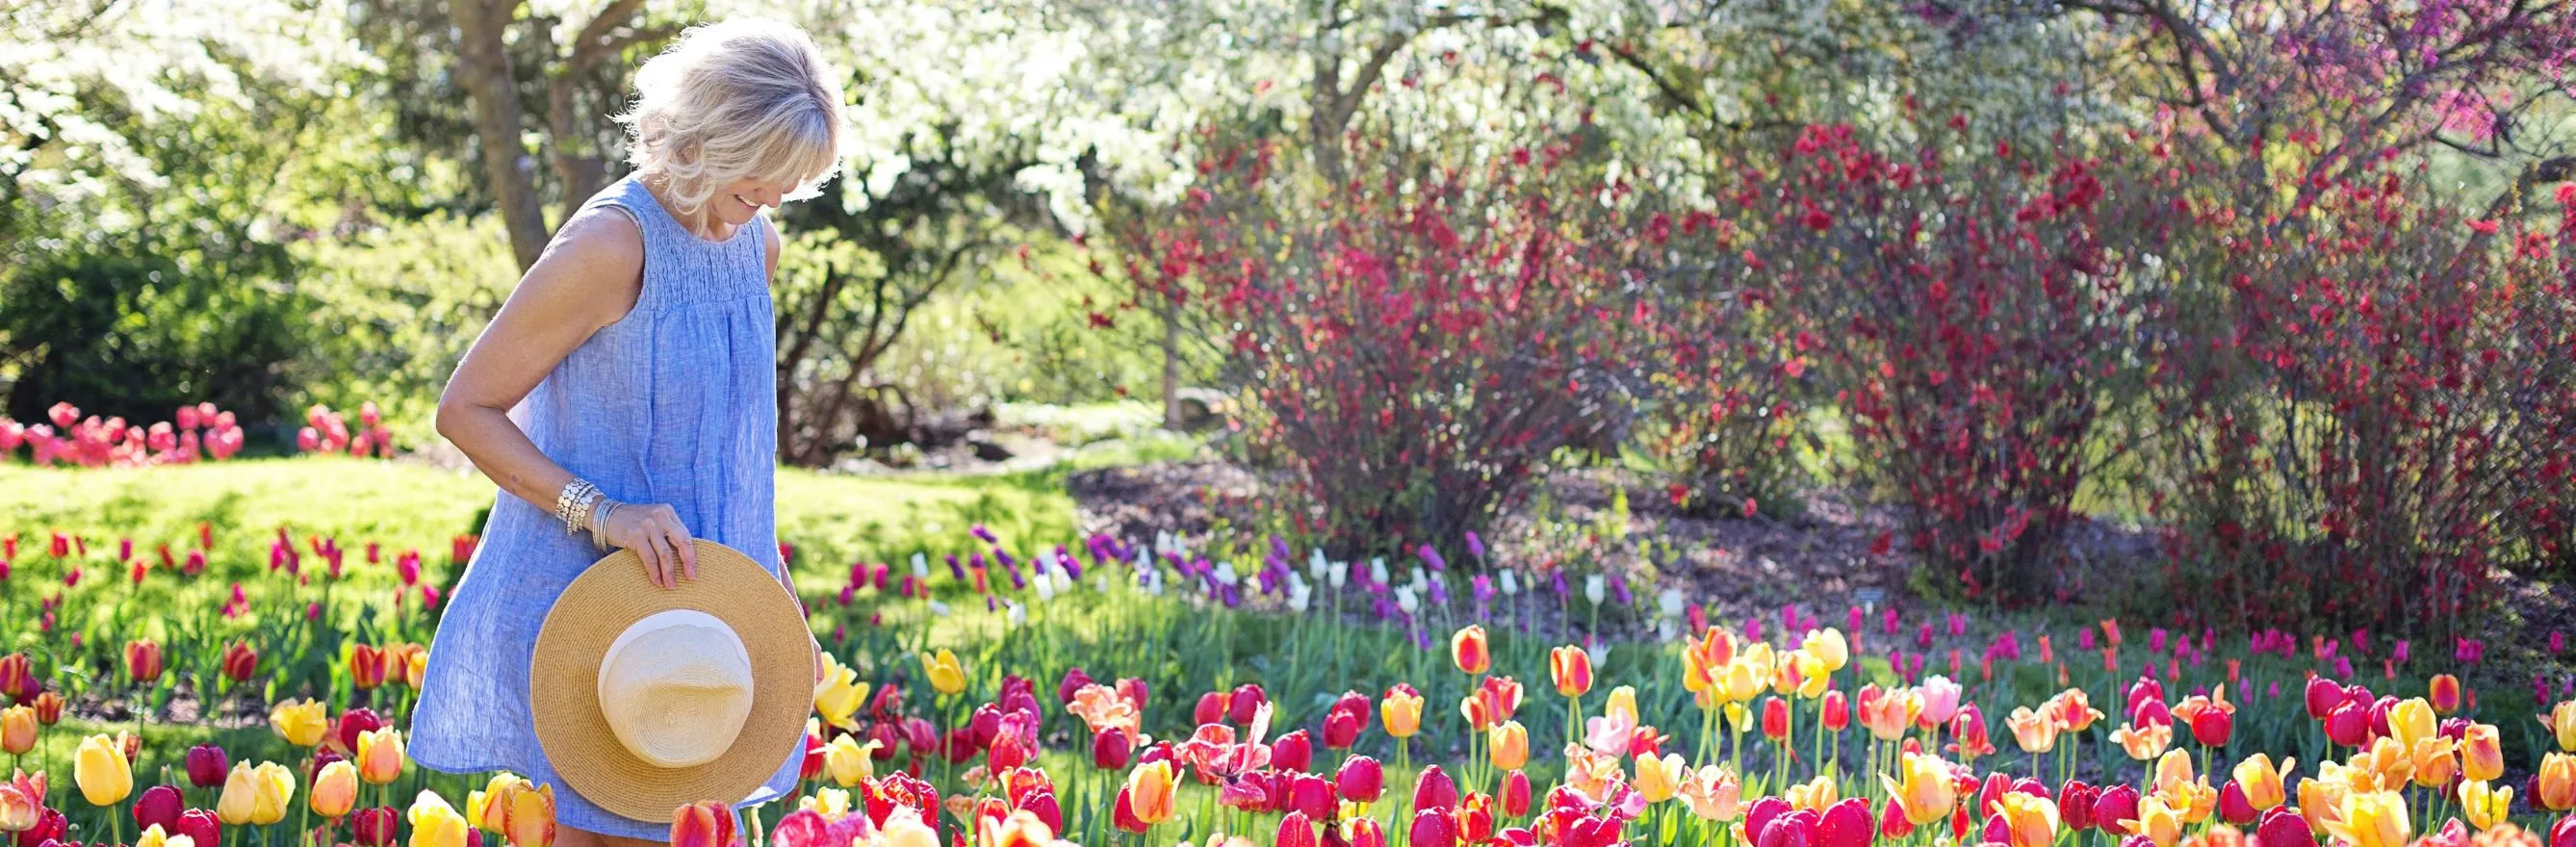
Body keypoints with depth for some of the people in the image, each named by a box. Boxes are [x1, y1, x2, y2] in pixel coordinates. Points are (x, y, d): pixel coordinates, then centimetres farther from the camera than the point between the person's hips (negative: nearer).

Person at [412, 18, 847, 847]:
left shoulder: (755, 245, 7)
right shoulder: (612, 242, -16)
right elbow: (465, 410, -13)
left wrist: (774, 594, 17)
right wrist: (600, 514, -23)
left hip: (689, 598, 7)